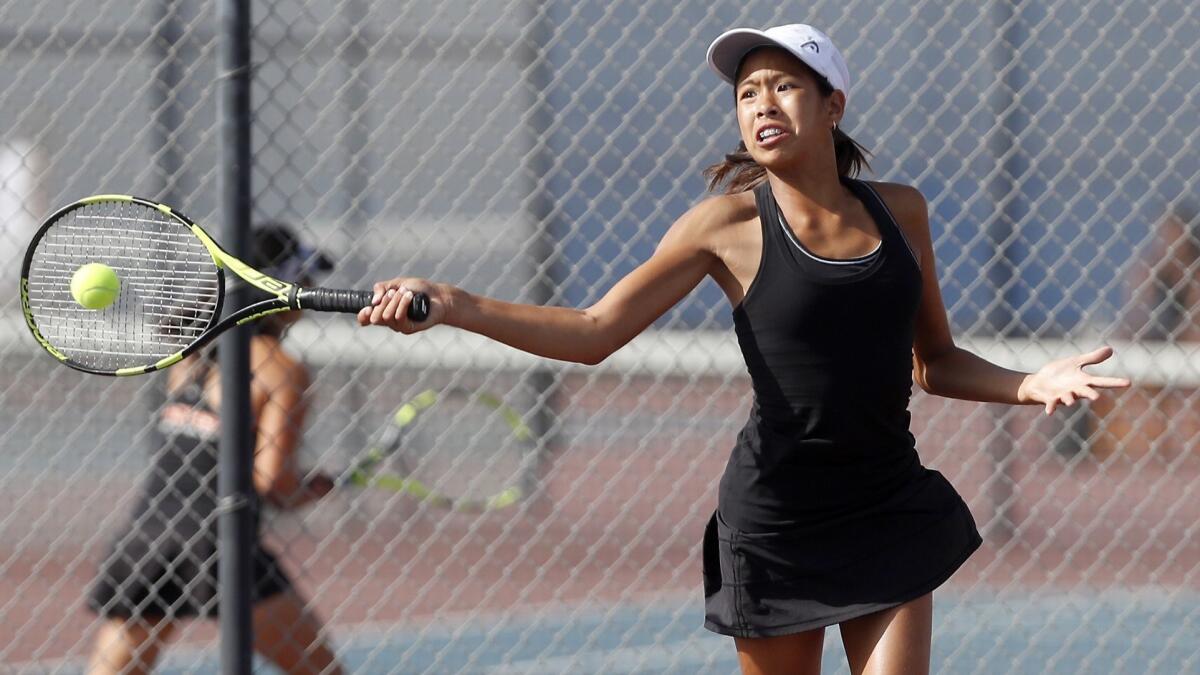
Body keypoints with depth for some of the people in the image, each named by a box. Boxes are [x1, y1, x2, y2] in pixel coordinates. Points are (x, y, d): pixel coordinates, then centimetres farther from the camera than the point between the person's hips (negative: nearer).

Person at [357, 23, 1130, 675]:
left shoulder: (900, 210, 4)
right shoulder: (731, 224, -7)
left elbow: (936, 363, 15)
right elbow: (593, 332, -8)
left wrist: (1029, 385, -4)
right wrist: (453, 305, -19)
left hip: (890, 517, 3)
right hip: (776, 520, -3)